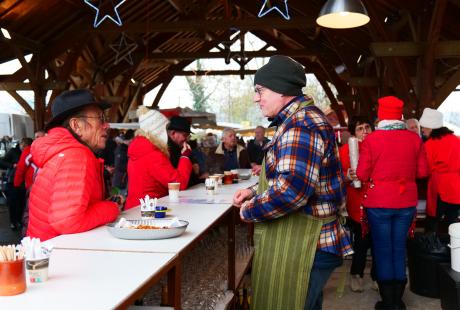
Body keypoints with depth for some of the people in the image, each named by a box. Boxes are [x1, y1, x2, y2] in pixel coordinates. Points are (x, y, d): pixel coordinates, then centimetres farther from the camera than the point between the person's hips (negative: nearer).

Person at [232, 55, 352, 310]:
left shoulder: (301, 124, -21)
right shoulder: (298, 120, 14)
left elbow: (291, 189, -32)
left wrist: (249, 211, -16)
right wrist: (255, 191, 11)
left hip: (302, 247, -11)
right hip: (298, 240, 11)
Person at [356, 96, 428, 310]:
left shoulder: (371, 140, -10)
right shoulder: (414, 139, -3)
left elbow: (362, 175, -8)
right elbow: (422, 172, 2)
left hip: (379, 203, -3)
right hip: (406, 203, 3)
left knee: (383, 250, 7)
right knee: (399, 248, 13)